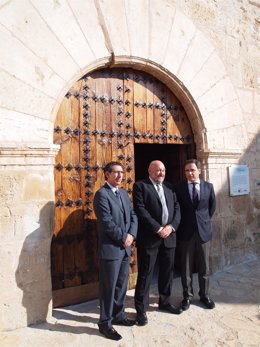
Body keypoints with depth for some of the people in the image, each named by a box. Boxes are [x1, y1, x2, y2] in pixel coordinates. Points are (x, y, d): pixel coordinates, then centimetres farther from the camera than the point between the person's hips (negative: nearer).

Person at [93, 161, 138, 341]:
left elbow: (133, 215, 9)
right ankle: (105, 323, 22)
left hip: (125, 247, 8)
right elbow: (107, 222, -20)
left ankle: (119, 315, 36)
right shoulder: (102, 194, -13)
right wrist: (123, 238, -13)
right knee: (109, 287, 5)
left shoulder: (124, 193, 12)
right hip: (110, 248, -7)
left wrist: (131, 235, -7)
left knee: (122, 284, 18)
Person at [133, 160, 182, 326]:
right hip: (149, 237, -6)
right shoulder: (140, 186, -4)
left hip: (169, 236, 6)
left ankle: (165, 301, 35)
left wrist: (171, 227, -8)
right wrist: (158, 229, -16)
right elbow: (141, 211, -13)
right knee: (145, 274, 2)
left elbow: (177, 209, 9)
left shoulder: (169, 188, 15)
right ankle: (141, 309, 16)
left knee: (167, 272, 16)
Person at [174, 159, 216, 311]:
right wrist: (181, 225, 1)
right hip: (186, 231, -1)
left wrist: (204, 221, 9)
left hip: (203, 230, 2)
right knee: (186, 267, 7)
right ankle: (188, 296, 22)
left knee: (204, 267, 11)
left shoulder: (208, 186, 3)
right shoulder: (179, 188, -3)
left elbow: (212, 206, 13)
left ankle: (204, 295, 27)